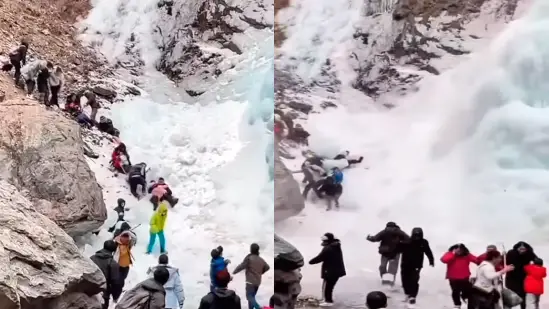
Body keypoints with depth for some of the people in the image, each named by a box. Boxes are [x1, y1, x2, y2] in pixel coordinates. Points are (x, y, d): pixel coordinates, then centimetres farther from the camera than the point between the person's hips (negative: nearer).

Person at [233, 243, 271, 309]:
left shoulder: (249, 258, -13)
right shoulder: (261, 259, 7)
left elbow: (241, 266, -13)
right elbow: (267, 267, 18)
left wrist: (234, 272, 0)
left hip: (250, 281, -7)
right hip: (258, 281, 7)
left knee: (249, 297, -6)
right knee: (252, 296, 17)